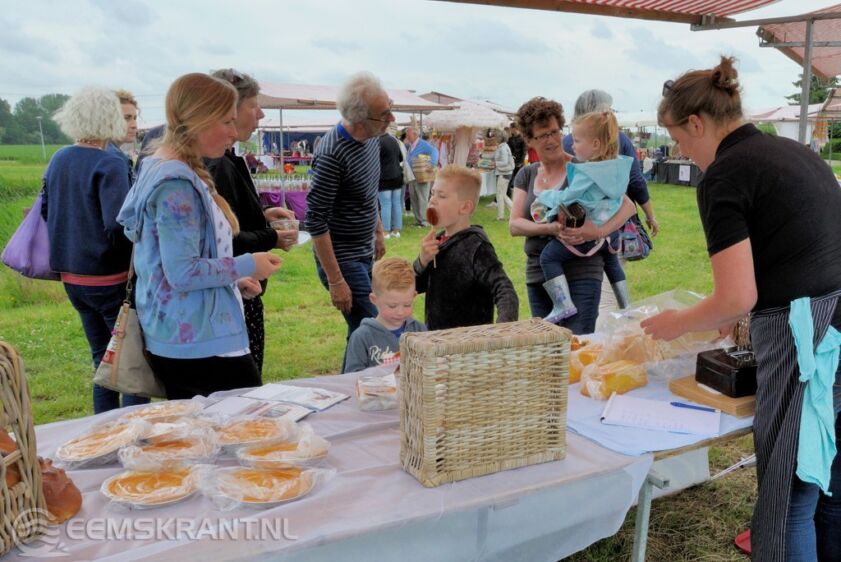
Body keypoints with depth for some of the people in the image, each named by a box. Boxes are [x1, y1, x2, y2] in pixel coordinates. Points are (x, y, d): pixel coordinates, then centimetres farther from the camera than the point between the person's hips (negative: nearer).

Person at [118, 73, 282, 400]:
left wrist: (233, 281, 12)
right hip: (200, 345, -10)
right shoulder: (177, 183, -19)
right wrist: (247, 266, -12)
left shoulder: (169, 172, 12)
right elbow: (183, 273, -22)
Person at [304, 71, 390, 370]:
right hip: (341, 259, -8)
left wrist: (378, 231, 23)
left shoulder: (373, 137, 2)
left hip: (366, 254, 8)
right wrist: (335, 281, -21)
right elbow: (315, 221, -22)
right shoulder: (331, 155, -24)